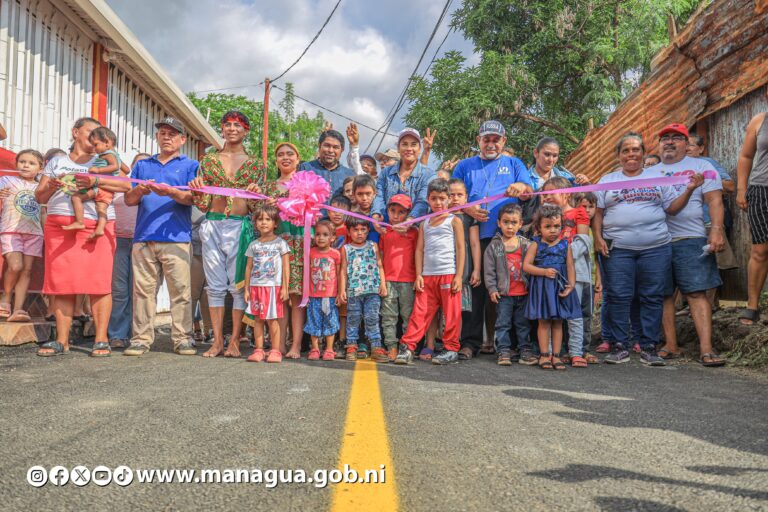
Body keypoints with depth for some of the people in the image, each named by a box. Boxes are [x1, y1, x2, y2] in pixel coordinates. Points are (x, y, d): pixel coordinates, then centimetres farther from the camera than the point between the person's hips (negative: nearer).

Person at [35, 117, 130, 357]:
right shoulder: (56, 162, 21)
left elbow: (126, 185, -4)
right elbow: (40, 197, 16)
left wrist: (95, 180, -16)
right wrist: (51, 186, -6)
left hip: (96, 227, -2)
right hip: (59, 227, 3)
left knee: (99, 283, -9)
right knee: (61, 283, -1)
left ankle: (101, 340, -6)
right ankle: (62, 340, 5)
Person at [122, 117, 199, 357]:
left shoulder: (190, 165, 12)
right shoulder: (142, 165, 23)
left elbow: (191, 198, -2)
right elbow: (129, 200, 16)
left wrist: (170, 192, -21)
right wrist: (139, 191, -6)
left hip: (176, 237, -3)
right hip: (144, 237, 3)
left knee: (180, 289, -5)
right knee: (143, 289, 2)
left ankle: (182, 339, 0)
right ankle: (142, 338, 7)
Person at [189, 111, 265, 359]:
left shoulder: (256, 164, 10)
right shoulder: (208, 160, 13)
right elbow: (203, 204, 11)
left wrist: (256, 194, -13)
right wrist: (196, 189, -9)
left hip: (241, 226, -1)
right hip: (213, 225, 2)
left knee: (239, 284, -2)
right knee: (215, 285, 3)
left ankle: (235, 340, 6)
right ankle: (217, 340, 10)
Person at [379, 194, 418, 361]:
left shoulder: (413, 232, 5)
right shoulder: (384, 232, 12)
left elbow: (418, 255, 6)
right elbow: (380, 257, 15)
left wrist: (418, 278, -2)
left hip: (408, 280, -2)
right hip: (388, 280, 2)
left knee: (408, 315, 1)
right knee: (388, 316, 3)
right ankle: (391, 347, 9)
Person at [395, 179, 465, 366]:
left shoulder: (454, 221, 3)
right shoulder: (424, 224, 15)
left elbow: (460, 248, -2)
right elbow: (419, 250, 13)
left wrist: (458, 276, -9)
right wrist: (418, 275, 3)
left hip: (448, 274, -3)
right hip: (427, 276, 3)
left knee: (451, 314, 2)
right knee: (420, 313, 2)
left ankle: (451, 350, 12)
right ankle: (407, 347, 3)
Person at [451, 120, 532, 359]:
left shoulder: (514, 164, 19)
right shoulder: (465, 166, 19)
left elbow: (529, 191, 4)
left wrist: (521, 187, -21)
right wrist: (468, 209, -11)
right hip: (475, 238, 0)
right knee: (476, 287, -6)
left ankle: (500, 339, 10)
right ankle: (471, 341, -2)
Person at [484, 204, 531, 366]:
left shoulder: (525, 245, 4)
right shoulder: (494, 246, -2)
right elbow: (489, 270, -2)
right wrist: (492, 289, -6)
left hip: (523, 293, 2)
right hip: (503, 293, -2)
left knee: (523, 323, 11)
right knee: (503, 323, 2)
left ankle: (525, 349, 19)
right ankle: (503, 351, 9)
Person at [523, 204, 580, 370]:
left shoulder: (565, 245, 4)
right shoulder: (536, 244, -3)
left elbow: (570, 266, 3)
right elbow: (526, 265, -8)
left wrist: (571, 285, -9)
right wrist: (544, 271, -18)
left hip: (560, 287, 2)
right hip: (541, 287, -2)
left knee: (558, 322, 7)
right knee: (543, 322, 3)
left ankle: (556, 355, 15)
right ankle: (544, 355, 11)